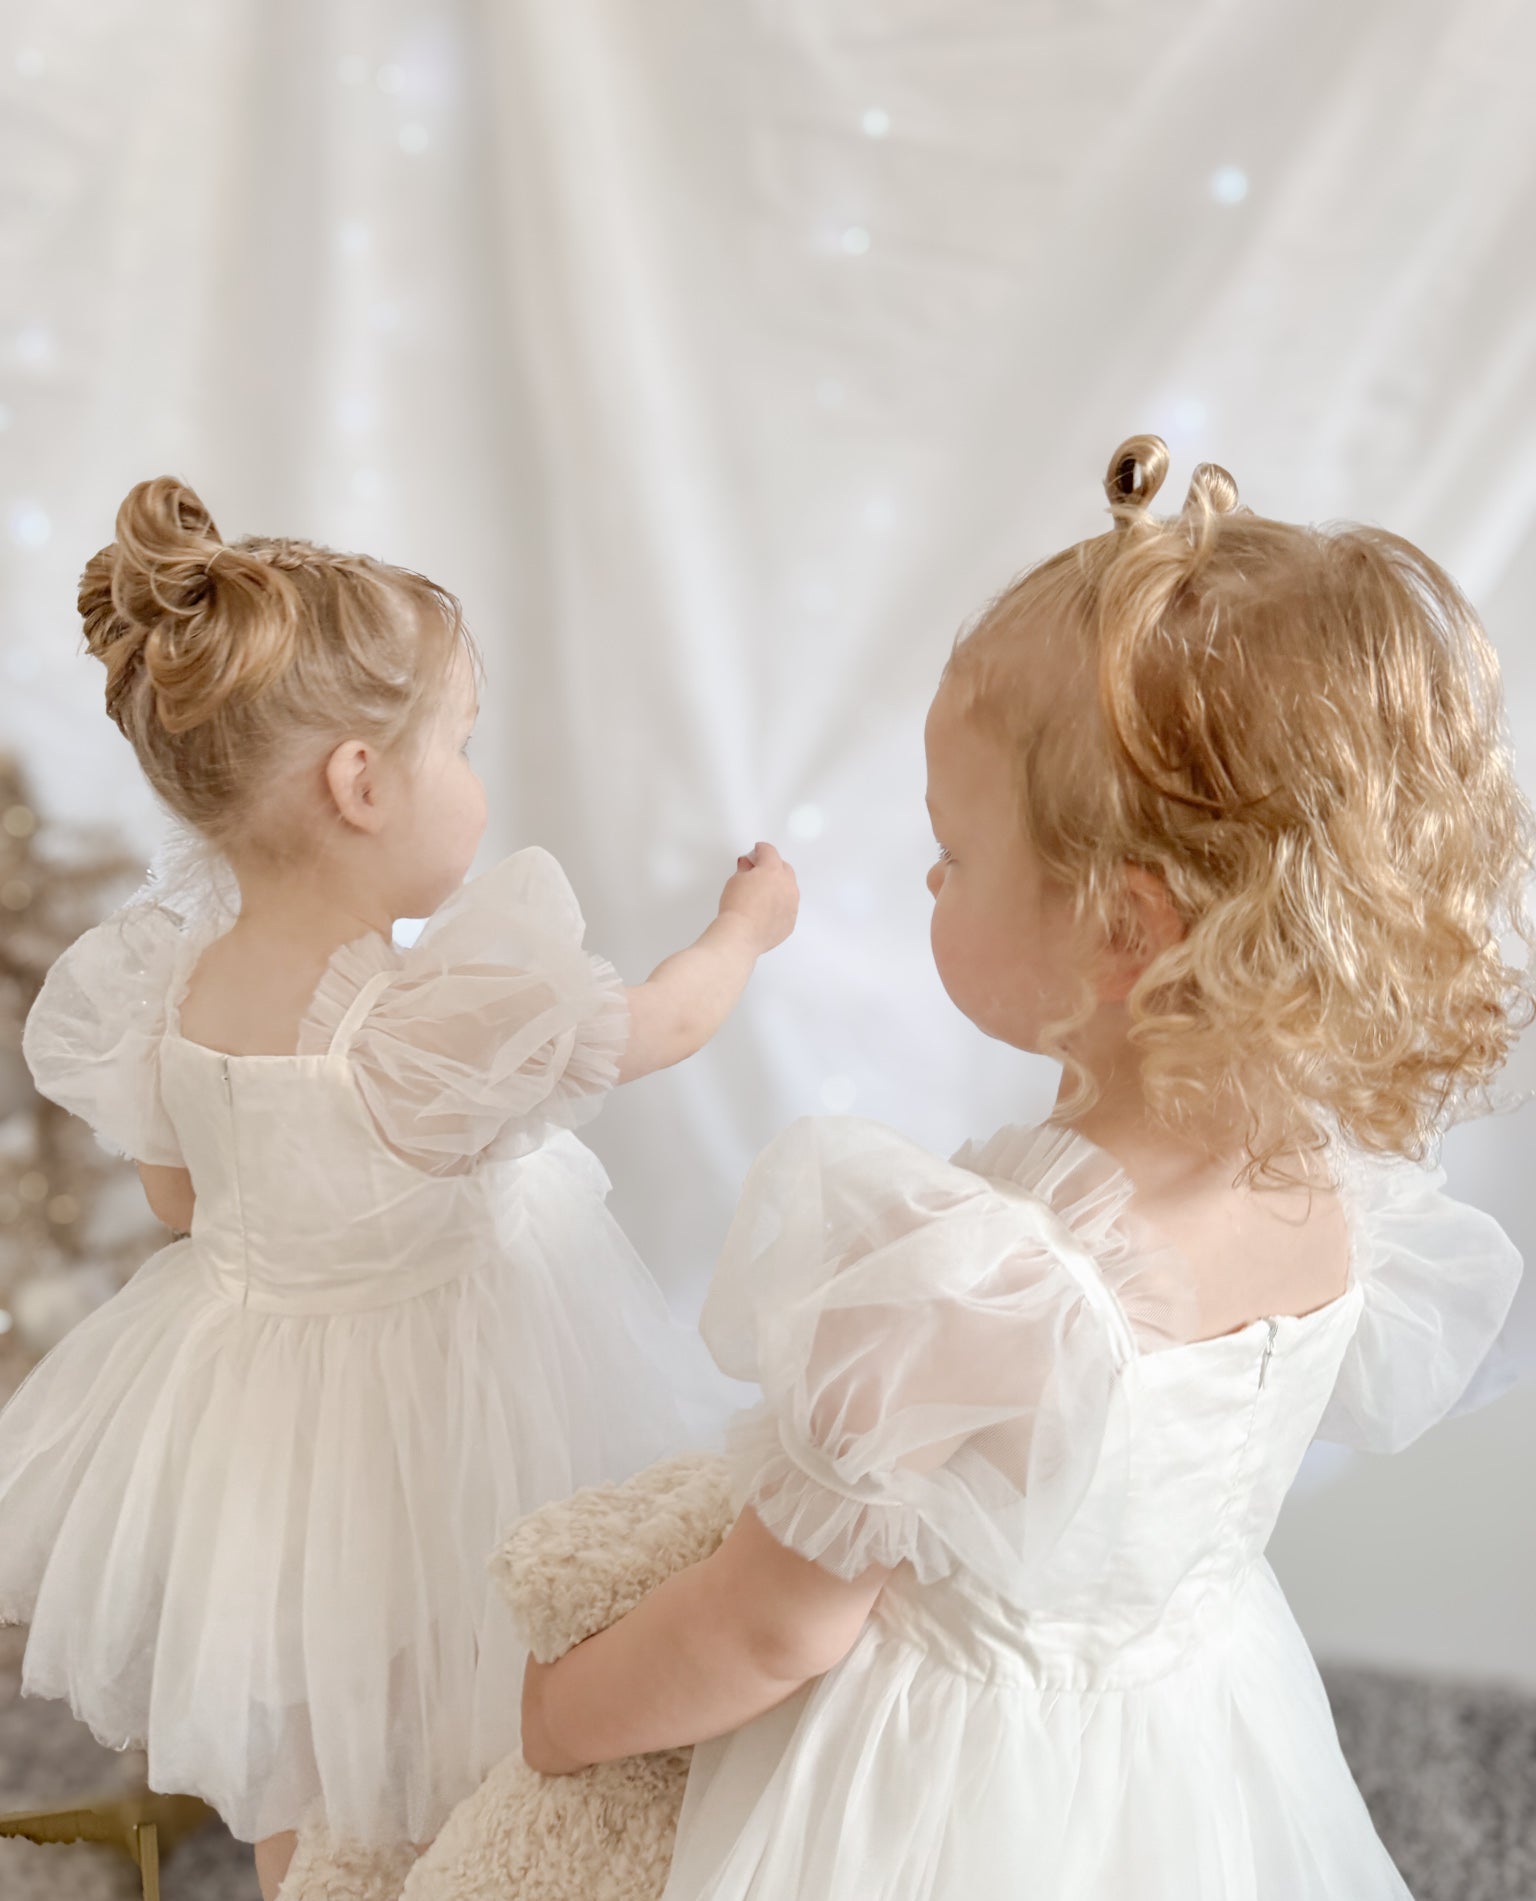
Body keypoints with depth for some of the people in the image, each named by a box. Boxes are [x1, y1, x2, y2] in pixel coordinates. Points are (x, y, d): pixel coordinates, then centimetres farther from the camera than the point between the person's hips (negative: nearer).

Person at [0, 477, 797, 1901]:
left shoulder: (164, 992, -16)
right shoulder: (460, 1022, -34)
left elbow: (179, 1198, 1)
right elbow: (669, 1019, -16)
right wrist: (751, 918, 4)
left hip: (243, 1384, 6)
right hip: (437, 1407, -6)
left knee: (289, 1772, 30)